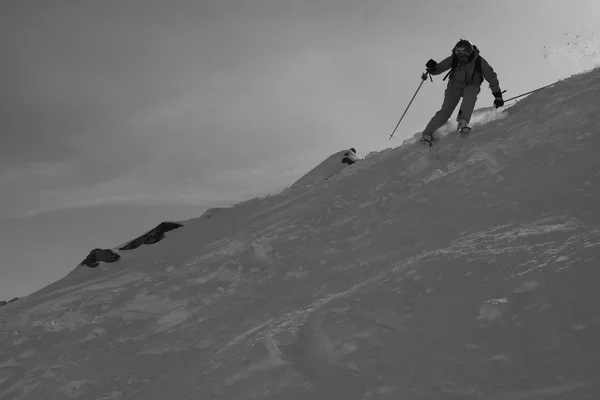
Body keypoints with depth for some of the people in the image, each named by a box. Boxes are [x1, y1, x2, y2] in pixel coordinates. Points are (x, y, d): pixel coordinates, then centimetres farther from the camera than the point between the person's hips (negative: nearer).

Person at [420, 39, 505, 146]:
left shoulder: (479, 61, -21)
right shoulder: (453, 59, -17)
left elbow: (491, 77, -13)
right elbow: (439, 68, -7)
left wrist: (498, 95, -16)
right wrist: (432, 68, -32)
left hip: (471, 86, 0)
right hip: (455, 85, 0)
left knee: (470, 93, -37)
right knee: (446, 111, -16)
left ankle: (463, 121, -41)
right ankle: (427, 133, -13)